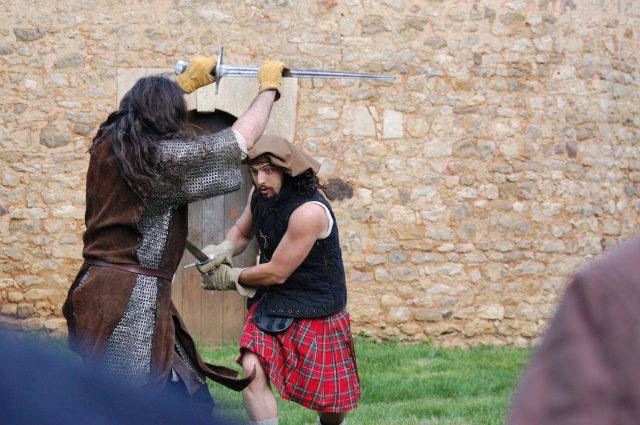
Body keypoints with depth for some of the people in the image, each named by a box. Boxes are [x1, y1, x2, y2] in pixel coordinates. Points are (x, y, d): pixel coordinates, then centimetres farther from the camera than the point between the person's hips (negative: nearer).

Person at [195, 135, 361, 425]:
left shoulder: (309, 211, -28)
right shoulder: (259, 195, -5)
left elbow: (277, 272, -23)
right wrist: (221, 252, -8)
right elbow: (241, 231, 14)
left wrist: (230, 277, -11)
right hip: (271, 303, 6)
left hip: (314, 310, -6)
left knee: (328, 398, 5)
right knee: (252, 371, -17)